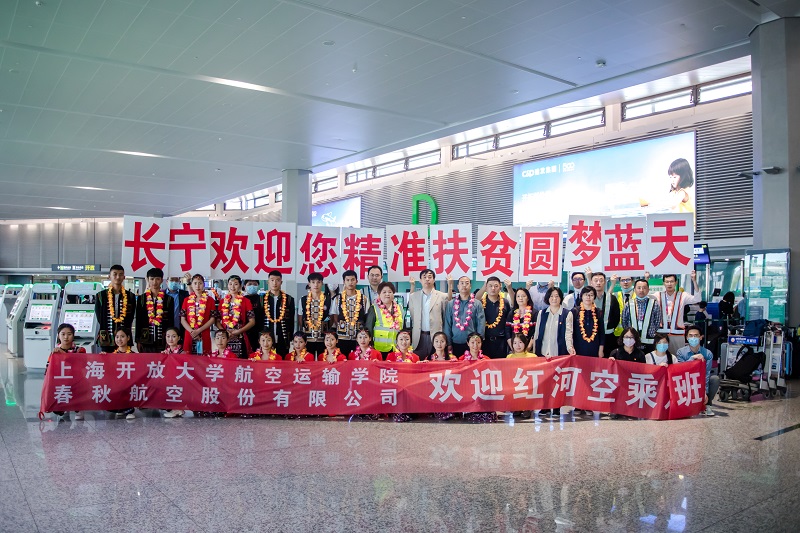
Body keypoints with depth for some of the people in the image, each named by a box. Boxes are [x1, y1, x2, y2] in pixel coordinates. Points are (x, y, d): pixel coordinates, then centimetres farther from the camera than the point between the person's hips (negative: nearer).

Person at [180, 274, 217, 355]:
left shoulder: (210, 300, 3)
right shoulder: (187, 300, 10)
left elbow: (212, 319, -1)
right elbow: (182, 319, 6)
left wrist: (198, 330, -10)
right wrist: (191, 331, -9)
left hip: (204, 336, -2)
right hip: (189, 336, 2)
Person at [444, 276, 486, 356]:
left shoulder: (477, 304, 3)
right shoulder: (450, 304, 6)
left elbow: (481, 325, 0)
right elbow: (447, 325, 4)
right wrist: (448, 343, 0)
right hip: (456, 344, 1)